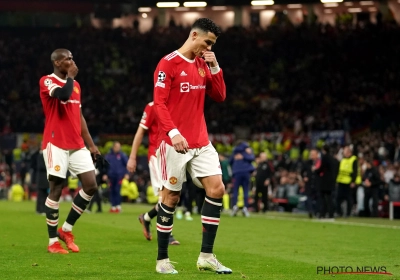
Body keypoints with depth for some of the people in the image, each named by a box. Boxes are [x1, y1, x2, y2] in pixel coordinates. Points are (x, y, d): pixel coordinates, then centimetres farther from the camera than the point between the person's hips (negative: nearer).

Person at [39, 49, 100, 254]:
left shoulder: (75, 84, 18)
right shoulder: (47, 81, -6)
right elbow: (64, 95, -27)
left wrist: (90, 144, 19)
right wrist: (70, 76, -10)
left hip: (77, 145, 7)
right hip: (56, 144, -7)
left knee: (91, 186, -1)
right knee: (56, 189, -4)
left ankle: (66, 229, 14)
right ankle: (53, 242, 3)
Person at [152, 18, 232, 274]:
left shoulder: (203, 64, 12)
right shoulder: (168, 63, -9)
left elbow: (220, 96, 12)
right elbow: (159, 103, -15)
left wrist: (215, 68, -1)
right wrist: (173, 132, -27)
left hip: (201, 142, 6)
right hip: (174, 142, -6)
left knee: (217, 188, -5)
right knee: (171, 197, -1)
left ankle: (207, 256, 0)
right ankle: (162, 260, 10)